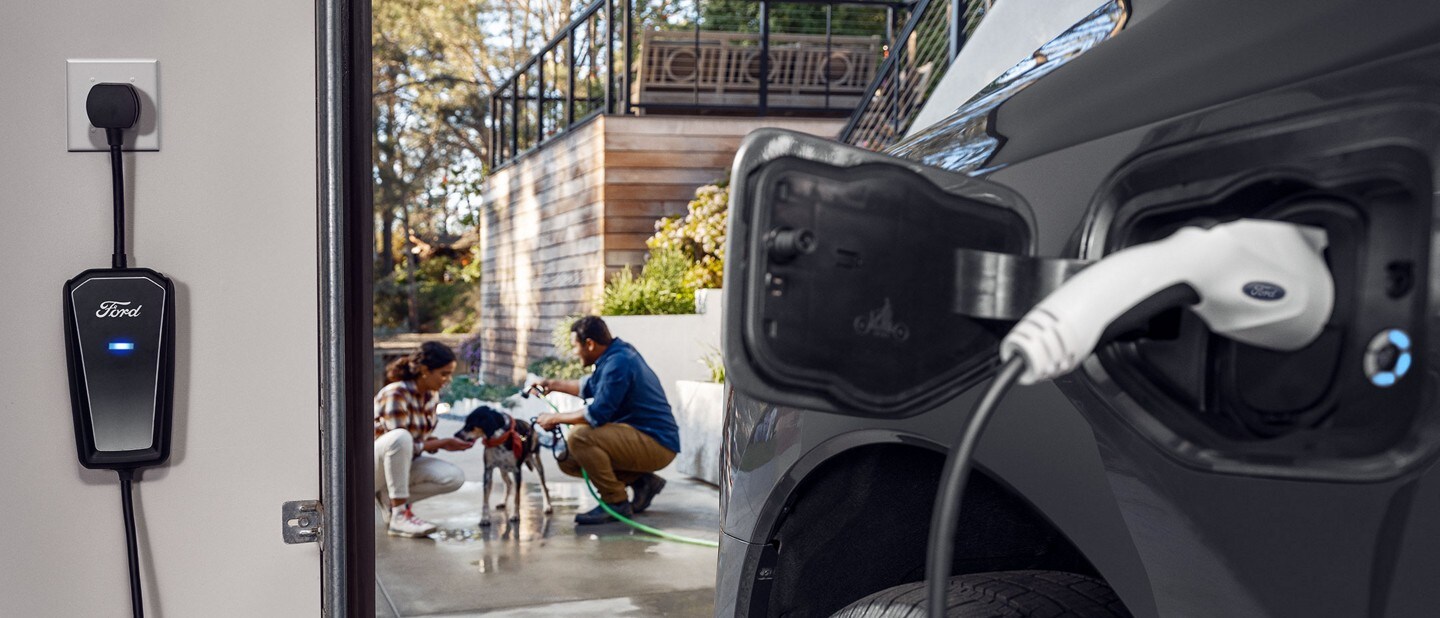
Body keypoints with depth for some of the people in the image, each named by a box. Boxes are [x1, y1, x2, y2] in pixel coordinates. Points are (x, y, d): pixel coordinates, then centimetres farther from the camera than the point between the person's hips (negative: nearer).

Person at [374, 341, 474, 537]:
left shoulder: (432, 395, 1)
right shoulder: (396, 394, -24)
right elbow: (403, 443, -25)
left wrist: (444, 443, -11)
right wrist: (443, 443, -21)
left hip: (401, 464, 7)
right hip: (374, 463, -7)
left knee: (455, 477, -15)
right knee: (400, 438, -40)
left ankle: (389, 499, 1)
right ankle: (398, 516, -29)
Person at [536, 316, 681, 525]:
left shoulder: (618, 363, -20)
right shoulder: (616, 354, 11)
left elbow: (597, 414, -22)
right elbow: (589, 386, 30)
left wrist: (556, 418, -9)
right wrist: (553, 384, 28)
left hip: (657, 444, -10)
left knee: (580, 438, -27)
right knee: (568, 460, 8)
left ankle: (616, 503, -14)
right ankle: (641, 481, 10)